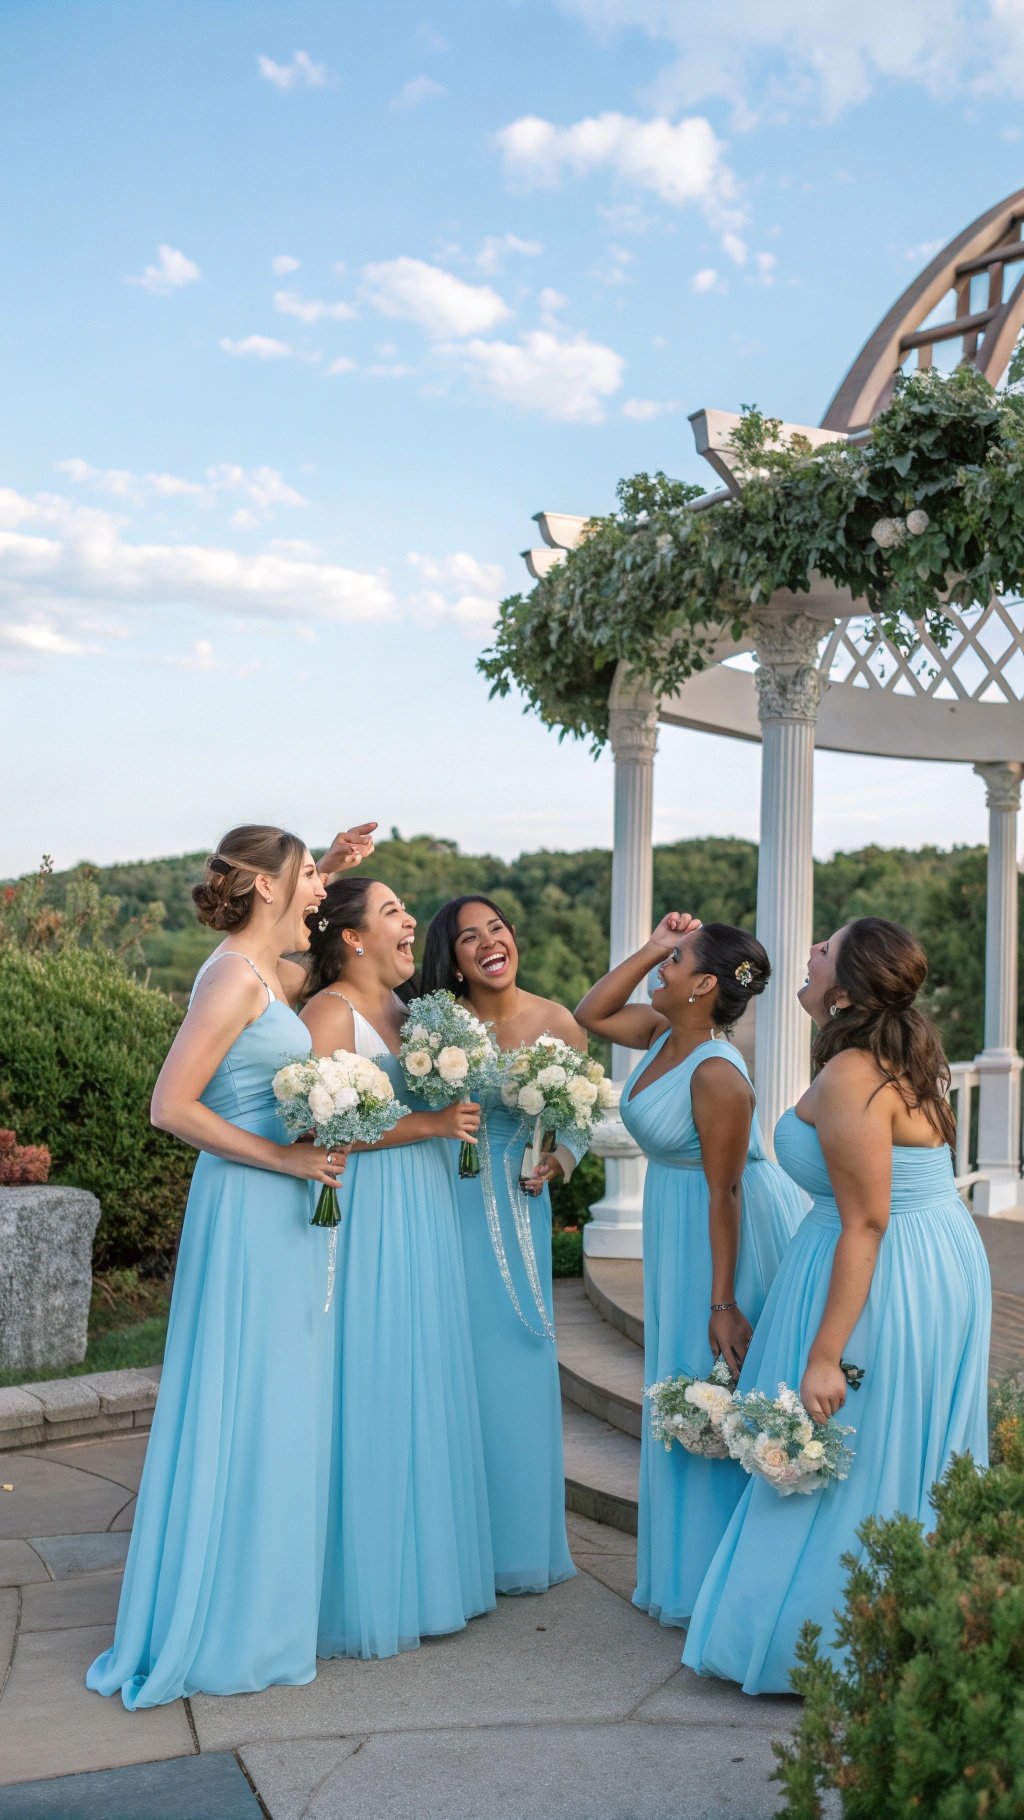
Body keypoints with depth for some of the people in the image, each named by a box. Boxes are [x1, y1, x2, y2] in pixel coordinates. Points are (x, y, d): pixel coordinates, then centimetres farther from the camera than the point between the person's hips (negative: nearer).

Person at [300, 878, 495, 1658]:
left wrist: (460, 1104, 5)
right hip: (367, 1222, -8)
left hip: (422, 1221, 8)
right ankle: (369, 1592, 12)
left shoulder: (404, 1008, 13)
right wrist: (430, 1124, -20)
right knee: (371, 1395, -2)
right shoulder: (330, 1011, -12)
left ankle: (424, 1572, 27)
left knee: (424, 1388, 13)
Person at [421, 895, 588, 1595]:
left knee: (513, 1366, 7)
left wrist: (559, 1161, -12)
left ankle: (517, 1542, 24)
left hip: (518, 1210, 1)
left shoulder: (557, 1024, -3)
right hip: (447, 1204, 0)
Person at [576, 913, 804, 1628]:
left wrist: (722, 1305, -23)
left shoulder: (717, 1074, -26)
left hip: (728, 1235, -9)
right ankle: (690, 1569, 34)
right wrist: (651, 948, 0)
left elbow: (724, 1193, -25)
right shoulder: (663, 1033, -1)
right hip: (677, 1227, 10)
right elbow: (591, 1014, 12)